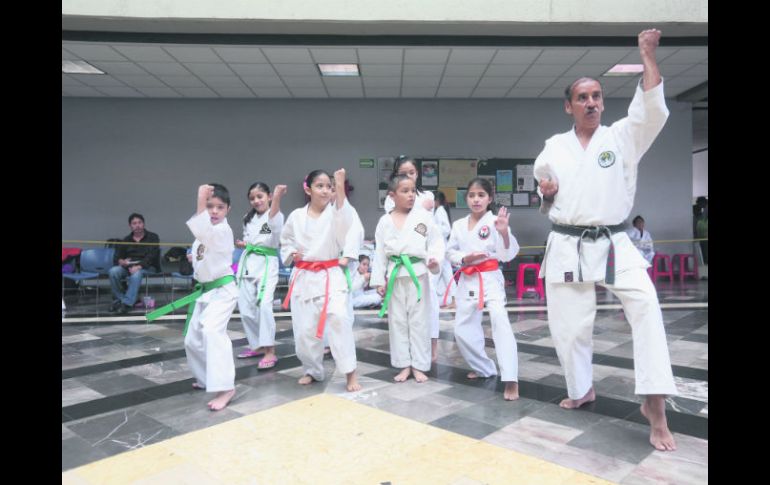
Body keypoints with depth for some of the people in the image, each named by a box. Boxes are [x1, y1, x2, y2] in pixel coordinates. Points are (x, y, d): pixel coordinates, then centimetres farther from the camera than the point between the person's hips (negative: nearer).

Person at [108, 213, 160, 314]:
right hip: (128, 267, 4)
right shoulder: (125, 240, 17)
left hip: (147, 267, -4)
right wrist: (121, 262, -14)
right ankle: (120, 298, -11)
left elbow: (151, 256, -10)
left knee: (136, 274, -37)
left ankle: (127, 303, -29)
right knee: (113, 271, -26)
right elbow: (117, 257, 12)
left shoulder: (152, 237, 4)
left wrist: (139, 266, -26)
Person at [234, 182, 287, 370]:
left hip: (267, 264, -7)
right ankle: (258, 345, 27)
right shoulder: (249, 218, 14)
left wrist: (277, 198, -50)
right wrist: (243, 244, 2)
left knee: (263, 305, -21)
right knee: (246, 309, 9)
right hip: (248, 263, 7)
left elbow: (273, 219, -33)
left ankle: (270, 352, -13)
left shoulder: (276, 216, -8)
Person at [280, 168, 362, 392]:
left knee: (338, 319, -22)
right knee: (304, 329, 6)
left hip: (330, 276, -3)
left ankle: (350, 373, -8)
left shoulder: (334, 213, -3)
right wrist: (291, 254, -3)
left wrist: (340, 188, -36)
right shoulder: (296, 216, 4)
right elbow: (285, 241, 18)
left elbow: (345, 220, -28)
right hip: (303, 277, 3)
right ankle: (313, 371, 31)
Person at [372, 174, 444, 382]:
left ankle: (419, 366, 20)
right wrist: (379, 281, 4)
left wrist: (434, 260, -21)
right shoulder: (384, 221, 3)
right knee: (397, 321, 9)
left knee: (419, 321, 6)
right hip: (395, 276, 2)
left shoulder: (424, 217, -2)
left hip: (417, 274, -2)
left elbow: (436, 242, -2)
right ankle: (404, 365, 24)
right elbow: (380, 252, 5)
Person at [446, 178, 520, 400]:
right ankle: (484, 367, 34)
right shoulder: (458, 225, 5)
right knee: (462, 329, 11)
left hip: (490, 279, -5)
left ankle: (511, 380, -19)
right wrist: (464, 258, -10)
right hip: (467, 281, 5)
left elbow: (507, 255, -16)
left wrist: (504, 232, -34)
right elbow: (450, 252, 10)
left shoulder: (495, 222, -9)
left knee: (500, 321, -24)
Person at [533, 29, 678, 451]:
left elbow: (653, 110, -15)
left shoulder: (622, 136, 4)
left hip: (613, 245, -1)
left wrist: (648, 56, -12)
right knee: (567, 324, 5)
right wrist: (546, 193, -6)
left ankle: (655, 405, -12)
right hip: (567, 247, 2)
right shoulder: (553, 147, 8)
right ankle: (582, 390, 30)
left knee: (646, 306, -23)